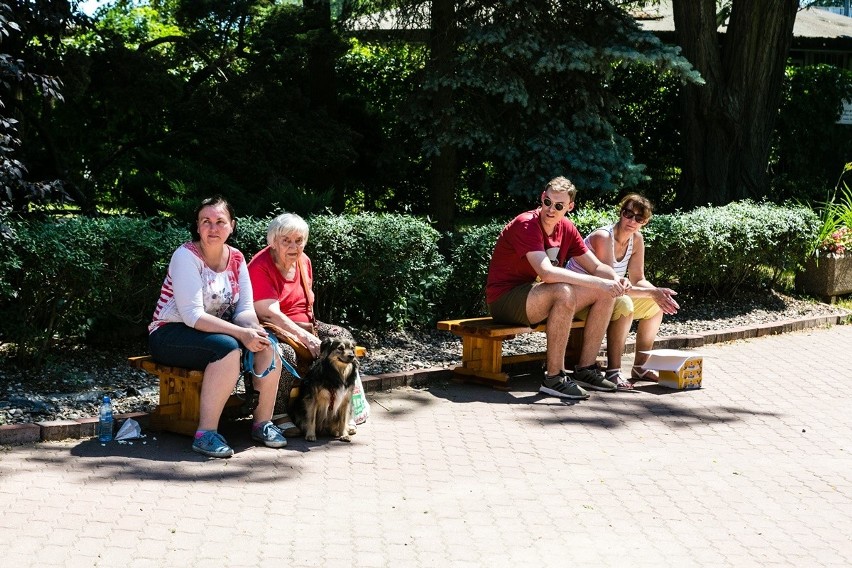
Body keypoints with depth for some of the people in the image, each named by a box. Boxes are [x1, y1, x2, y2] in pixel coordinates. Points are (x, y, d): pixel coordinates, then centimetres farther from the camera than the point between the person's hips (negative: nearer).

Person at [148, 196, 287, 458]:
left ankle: (262, 422, -1)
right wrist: (241, 333, -32)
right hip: (169, 335, -6)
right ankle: (206, 434, -29)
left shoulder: (236, 258, 3)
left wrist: (253, 329, -24)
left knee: (267, 345, -16)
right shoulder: (186, 256, -16)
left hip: (213, 331, 7)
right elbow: (192, 315, -25)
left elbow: (245, 309, 1)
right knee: (229, 348, -33)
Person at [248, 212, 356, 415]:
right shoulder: (259, 267, -16)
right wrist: (306, 338, -29)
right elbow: (270, 314, -24)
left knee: (343, 336, -10)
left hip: (303, 327, 8)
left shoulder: (304, 262, 9)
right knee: (285, 352, -38)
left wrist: (311, 329, 3)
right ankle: (280, 415, -24)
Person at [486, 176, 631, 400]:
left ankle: (585, 370, 2)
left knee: (606, 293, -1)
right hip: (505, 299, -9)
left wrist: (616, 279, -17)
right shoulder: (526, 224, -21)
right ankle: (554, 378, -30)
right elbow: (547, 273, -34)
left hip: (534, 294, 9)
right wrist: (599, 283, -34)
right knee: (564, 292, -37)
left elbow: (597, 267, 7)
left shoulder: (566, 228, 5)